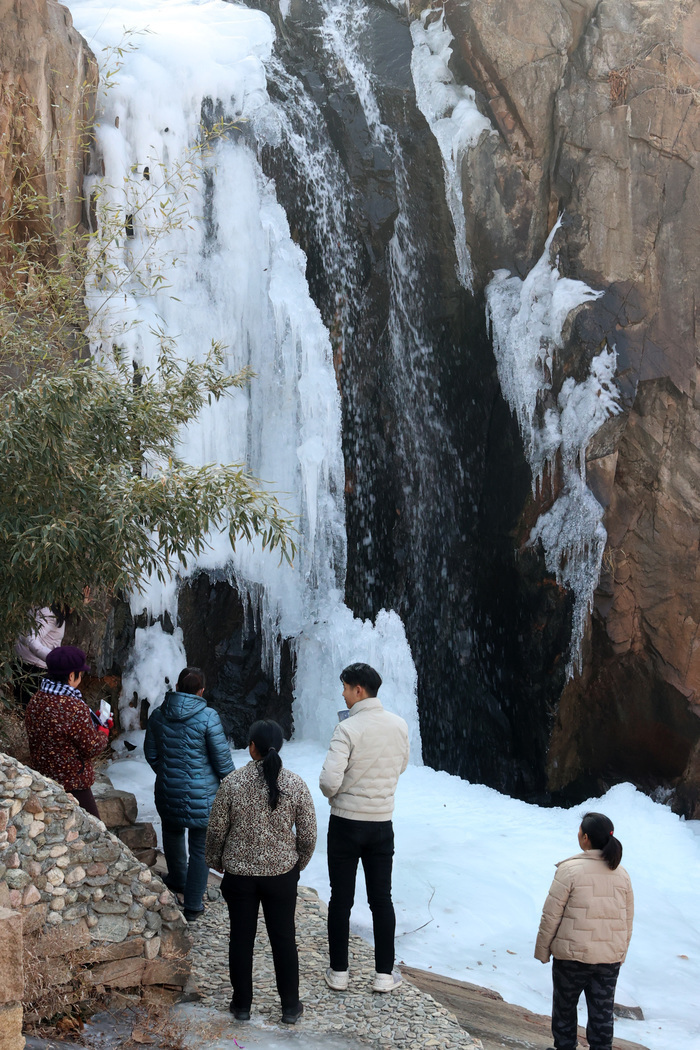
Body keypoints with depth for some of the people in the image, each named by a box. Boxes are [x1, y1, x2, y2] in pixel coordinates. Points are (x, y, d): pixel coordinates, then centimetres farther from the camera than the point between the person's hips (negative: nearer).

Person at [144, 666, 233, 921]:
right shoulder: (207, 716, -17)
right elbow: (222, 757, -13)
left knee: (173, 832, 30)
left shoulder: (158, 715, -2)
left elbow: (150, 753, 9)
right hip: (202, 794, -4)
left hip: (167, 791, 4)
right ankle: (193, 905, 12)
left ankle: (177, 879, 50)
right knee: (200, 848, 7)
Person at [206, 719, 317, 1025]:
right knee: (283, 938, 12)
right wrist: (299, 863, 14)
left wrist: (215, 861, 13)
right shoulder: (295, 784, -10)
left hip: (239, 873, 0)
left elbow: (216, 830, -5)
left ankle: (242, 1004, 25)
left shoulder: (232, 783, -12)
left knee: (241, 938, 13)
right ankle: (290, 1007, 21)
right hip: (282, 873, 1)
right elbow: (308, 835, -4)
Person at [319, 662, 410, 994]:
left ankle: (339, 972, 17)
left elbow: (329, 781, -23)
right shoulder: (399, 725, -2)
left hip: (345, 823, -4)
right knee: (381, 899, 12)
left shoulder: (348, 729, -19)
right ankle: (384, 974, 17)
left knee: (341, 899, 8)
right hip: (382, 823, 4)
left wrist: (331, 793, -1)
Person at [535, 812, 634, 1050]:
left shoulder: (570, 869, -16)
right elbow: (627, 920, 8)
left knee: (565, 1008, 15)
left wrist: (542, 950, -1)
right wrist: (620, 954, 20)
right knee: (602, 1013, 14)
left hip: (572, 955, -4)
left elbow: (551, 916, -13)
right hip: (610, 958, 4)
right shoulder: (621, 874, 0)